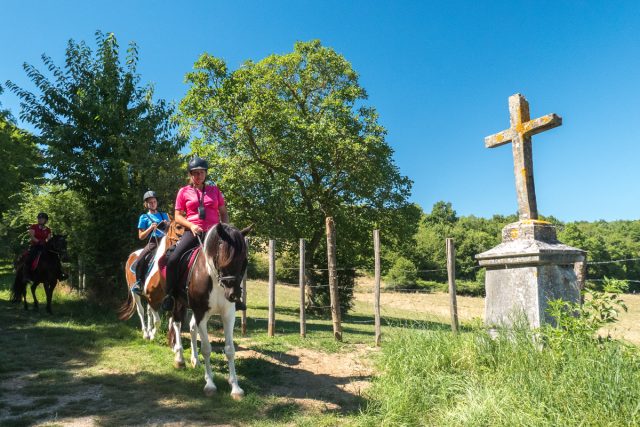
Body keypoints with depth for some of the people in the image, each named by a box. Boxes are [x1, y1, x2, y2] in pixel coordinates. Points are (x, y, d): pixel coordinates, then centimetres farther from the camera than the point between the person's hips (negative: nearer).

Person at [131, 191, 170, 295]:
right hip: (153, 243, -1)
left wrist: (168, 225, -1)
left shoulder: (164, 215, 18)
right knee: (140, 260, -25)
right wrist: (150, 228, -8)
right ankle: (139, 282, -8)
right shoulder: (144, 218, 12)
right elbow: (141, 237, 7)